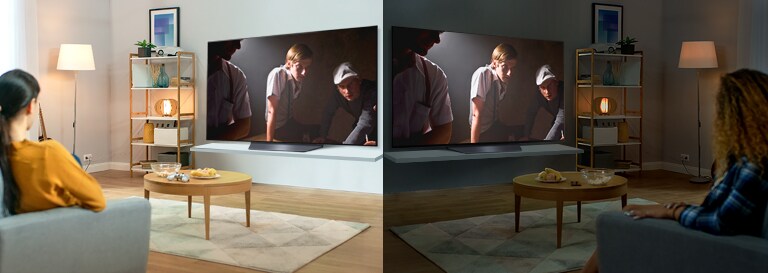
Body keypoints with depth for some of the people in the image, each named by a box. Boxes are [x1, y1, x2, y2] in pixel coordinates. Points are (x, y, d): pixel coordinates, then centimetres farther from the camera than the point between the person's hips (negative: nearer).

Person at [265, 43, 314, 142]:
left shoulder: (299, 77, -5)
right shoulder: (277, 74, -24)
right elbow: (272, 111, -25)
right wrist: (269, 141, -24)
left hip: (290, 123, 7)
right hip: (278, 127, -7)